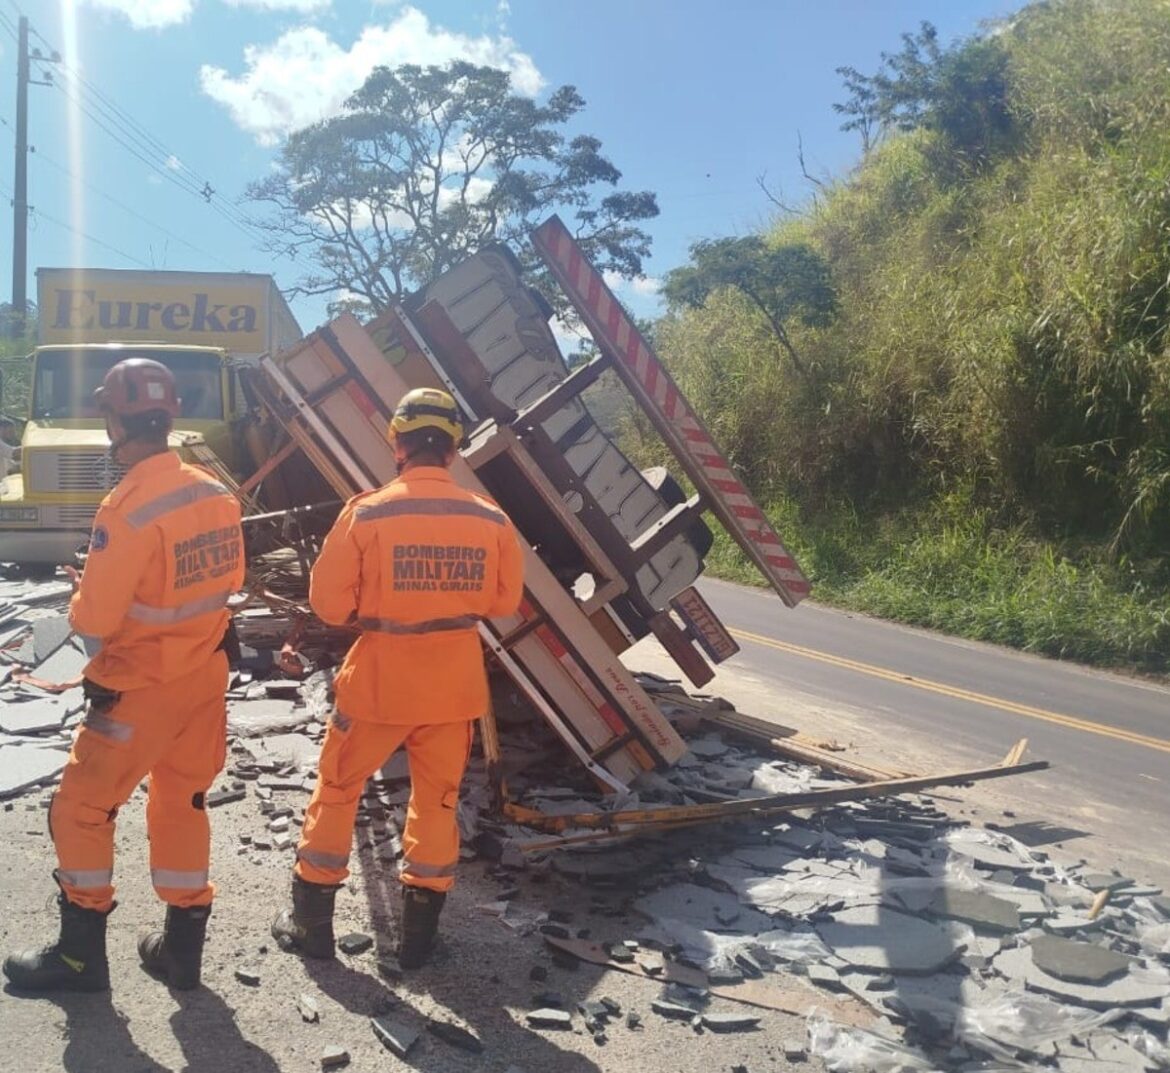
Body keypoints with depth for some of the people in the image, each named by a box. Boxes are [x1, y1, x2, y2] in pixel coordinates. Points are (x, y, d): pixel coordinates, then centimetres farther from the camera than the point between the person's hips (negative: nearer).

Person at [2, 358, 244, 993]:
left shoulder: (128, 510, -25)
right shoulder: (217, 495, -4)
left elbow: (95, 620, -21)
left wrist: (82, 588, -1)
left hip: (140, 689, -7)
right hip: (205, 677, 7)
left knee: (81, 808, 12)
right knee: (182, 803, 19)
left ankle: (80, 956, 23)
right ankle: (182, 948, 30)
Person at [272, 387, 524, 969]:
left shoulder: (366, 513, -13)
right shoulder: (489, 518, -7)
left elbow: (328, 600, -8)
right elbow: (505, 600, 4)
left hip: (378, 677, -2)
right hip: (454, 679, 2)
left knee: (336, 790, 17)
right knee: (437, 799, 17)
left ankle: (311, 920, 28)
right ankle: (419, 931, 25)